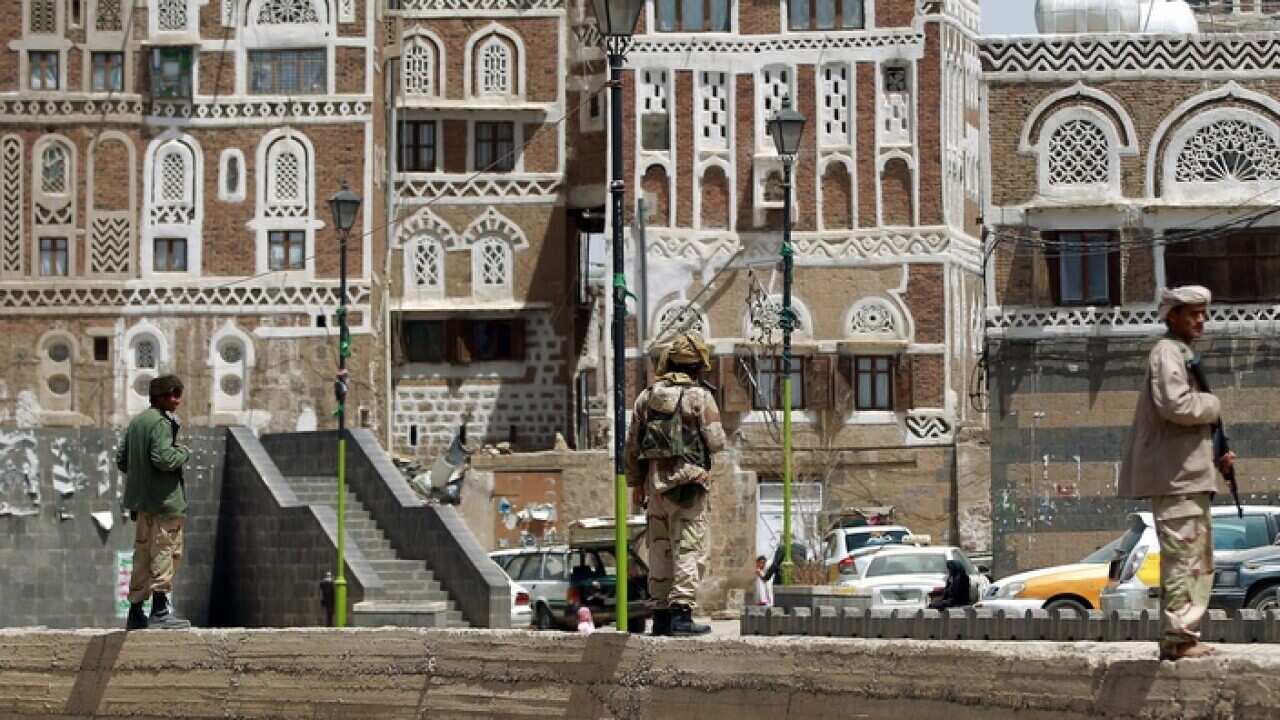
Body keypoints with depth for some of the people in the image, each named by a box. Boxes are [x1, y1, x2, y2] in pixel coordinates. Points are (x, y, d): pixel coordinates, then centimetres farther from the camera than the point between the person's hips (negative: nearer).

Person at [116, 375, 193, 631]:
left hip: (142, 501, 9)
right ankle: (160, 609, -9)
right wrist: (184, 452, -7)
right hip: (164, 499, -9)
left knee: (143, 555, 13)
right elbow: (163, 458, -23)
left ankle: (135, 612, 15)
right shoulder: (161, 423, -13)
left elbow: (121, 459, 18)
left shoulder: (136, 422, 15)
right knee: (166, 551, -5)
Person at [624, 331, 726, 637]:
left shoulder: (647, 395, 11)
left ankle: (661, 614, 14)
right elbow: (716, 442, -8)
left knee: (660, 550, 11)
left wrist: (635, 483, 20)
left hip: (655, 482, 5)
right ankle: (681, 614, -10)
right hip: (687, 482, -5)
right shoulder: (699, 396, -6)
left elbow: (632, 444, 13)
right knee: (689, 549, -4)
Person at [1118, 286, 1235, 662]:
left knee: (1199, 560, 13)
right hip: (1175, 477, -11)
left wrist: (1215, 457, 13)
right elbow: (1175, 405, -25)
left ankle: (1181, 637, 17)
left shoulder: (1184, 355, 24)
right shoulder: (1167, 352, -8)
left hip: (1189, 477, 11)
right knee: (1184, 556, -11)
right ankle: (1178, 639, -10)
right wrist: (1213, 404, -8)